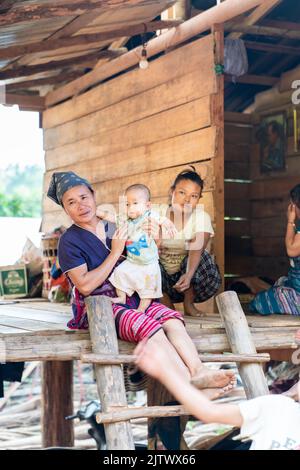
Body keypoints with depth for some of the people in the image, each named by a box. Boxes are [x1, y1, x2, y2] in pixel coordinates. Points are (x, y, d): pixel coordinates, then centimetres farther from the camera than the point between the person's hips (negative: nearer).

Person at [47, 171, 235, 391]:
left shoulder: (114, 226, 14)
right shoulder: (69, 241, -1)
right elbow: (85, 286, -13)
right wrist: (115, 253, -10)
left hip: (133, 298, 5)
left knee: (171, 319, -25)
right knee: (149, 326, -32)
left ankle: (198, 372, -43)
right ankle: (189, 382, -41)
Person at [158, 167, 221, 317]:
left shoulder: (201, 217, -14)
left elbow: (197, 250, -30)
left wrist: (189, 275, -49)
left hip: (185, 272, 0)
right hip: (162, 278, 1)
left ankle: (189, 304, -3)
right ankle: (167, 305, -7)